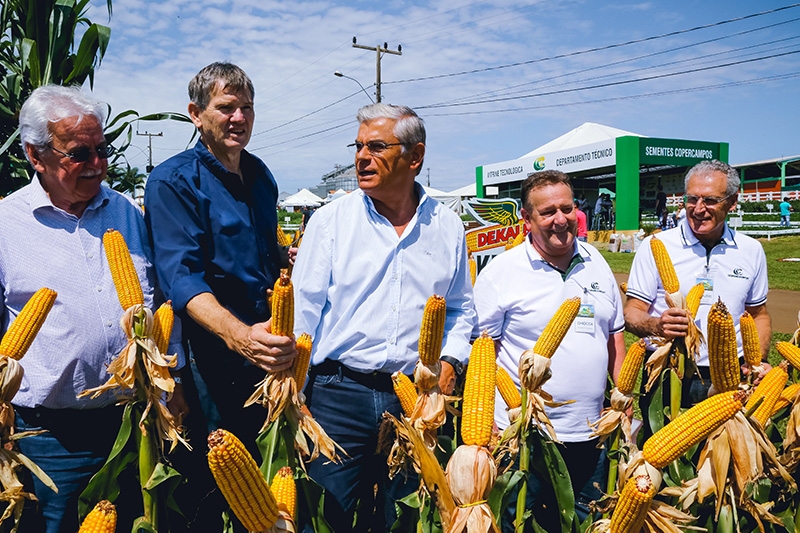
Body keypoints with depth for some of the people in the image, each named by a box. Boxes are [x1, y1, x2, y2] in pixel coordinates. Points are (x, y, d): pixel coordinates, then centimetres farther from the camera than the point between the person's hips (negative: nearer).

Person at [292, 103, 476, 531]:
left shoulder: (447, 227, 5)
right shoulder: (330, 220, -2)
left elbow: (461, 308, 16)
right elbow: (304, 310, -3)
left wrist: (450, 360, 0)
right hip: (338, 395, -2)